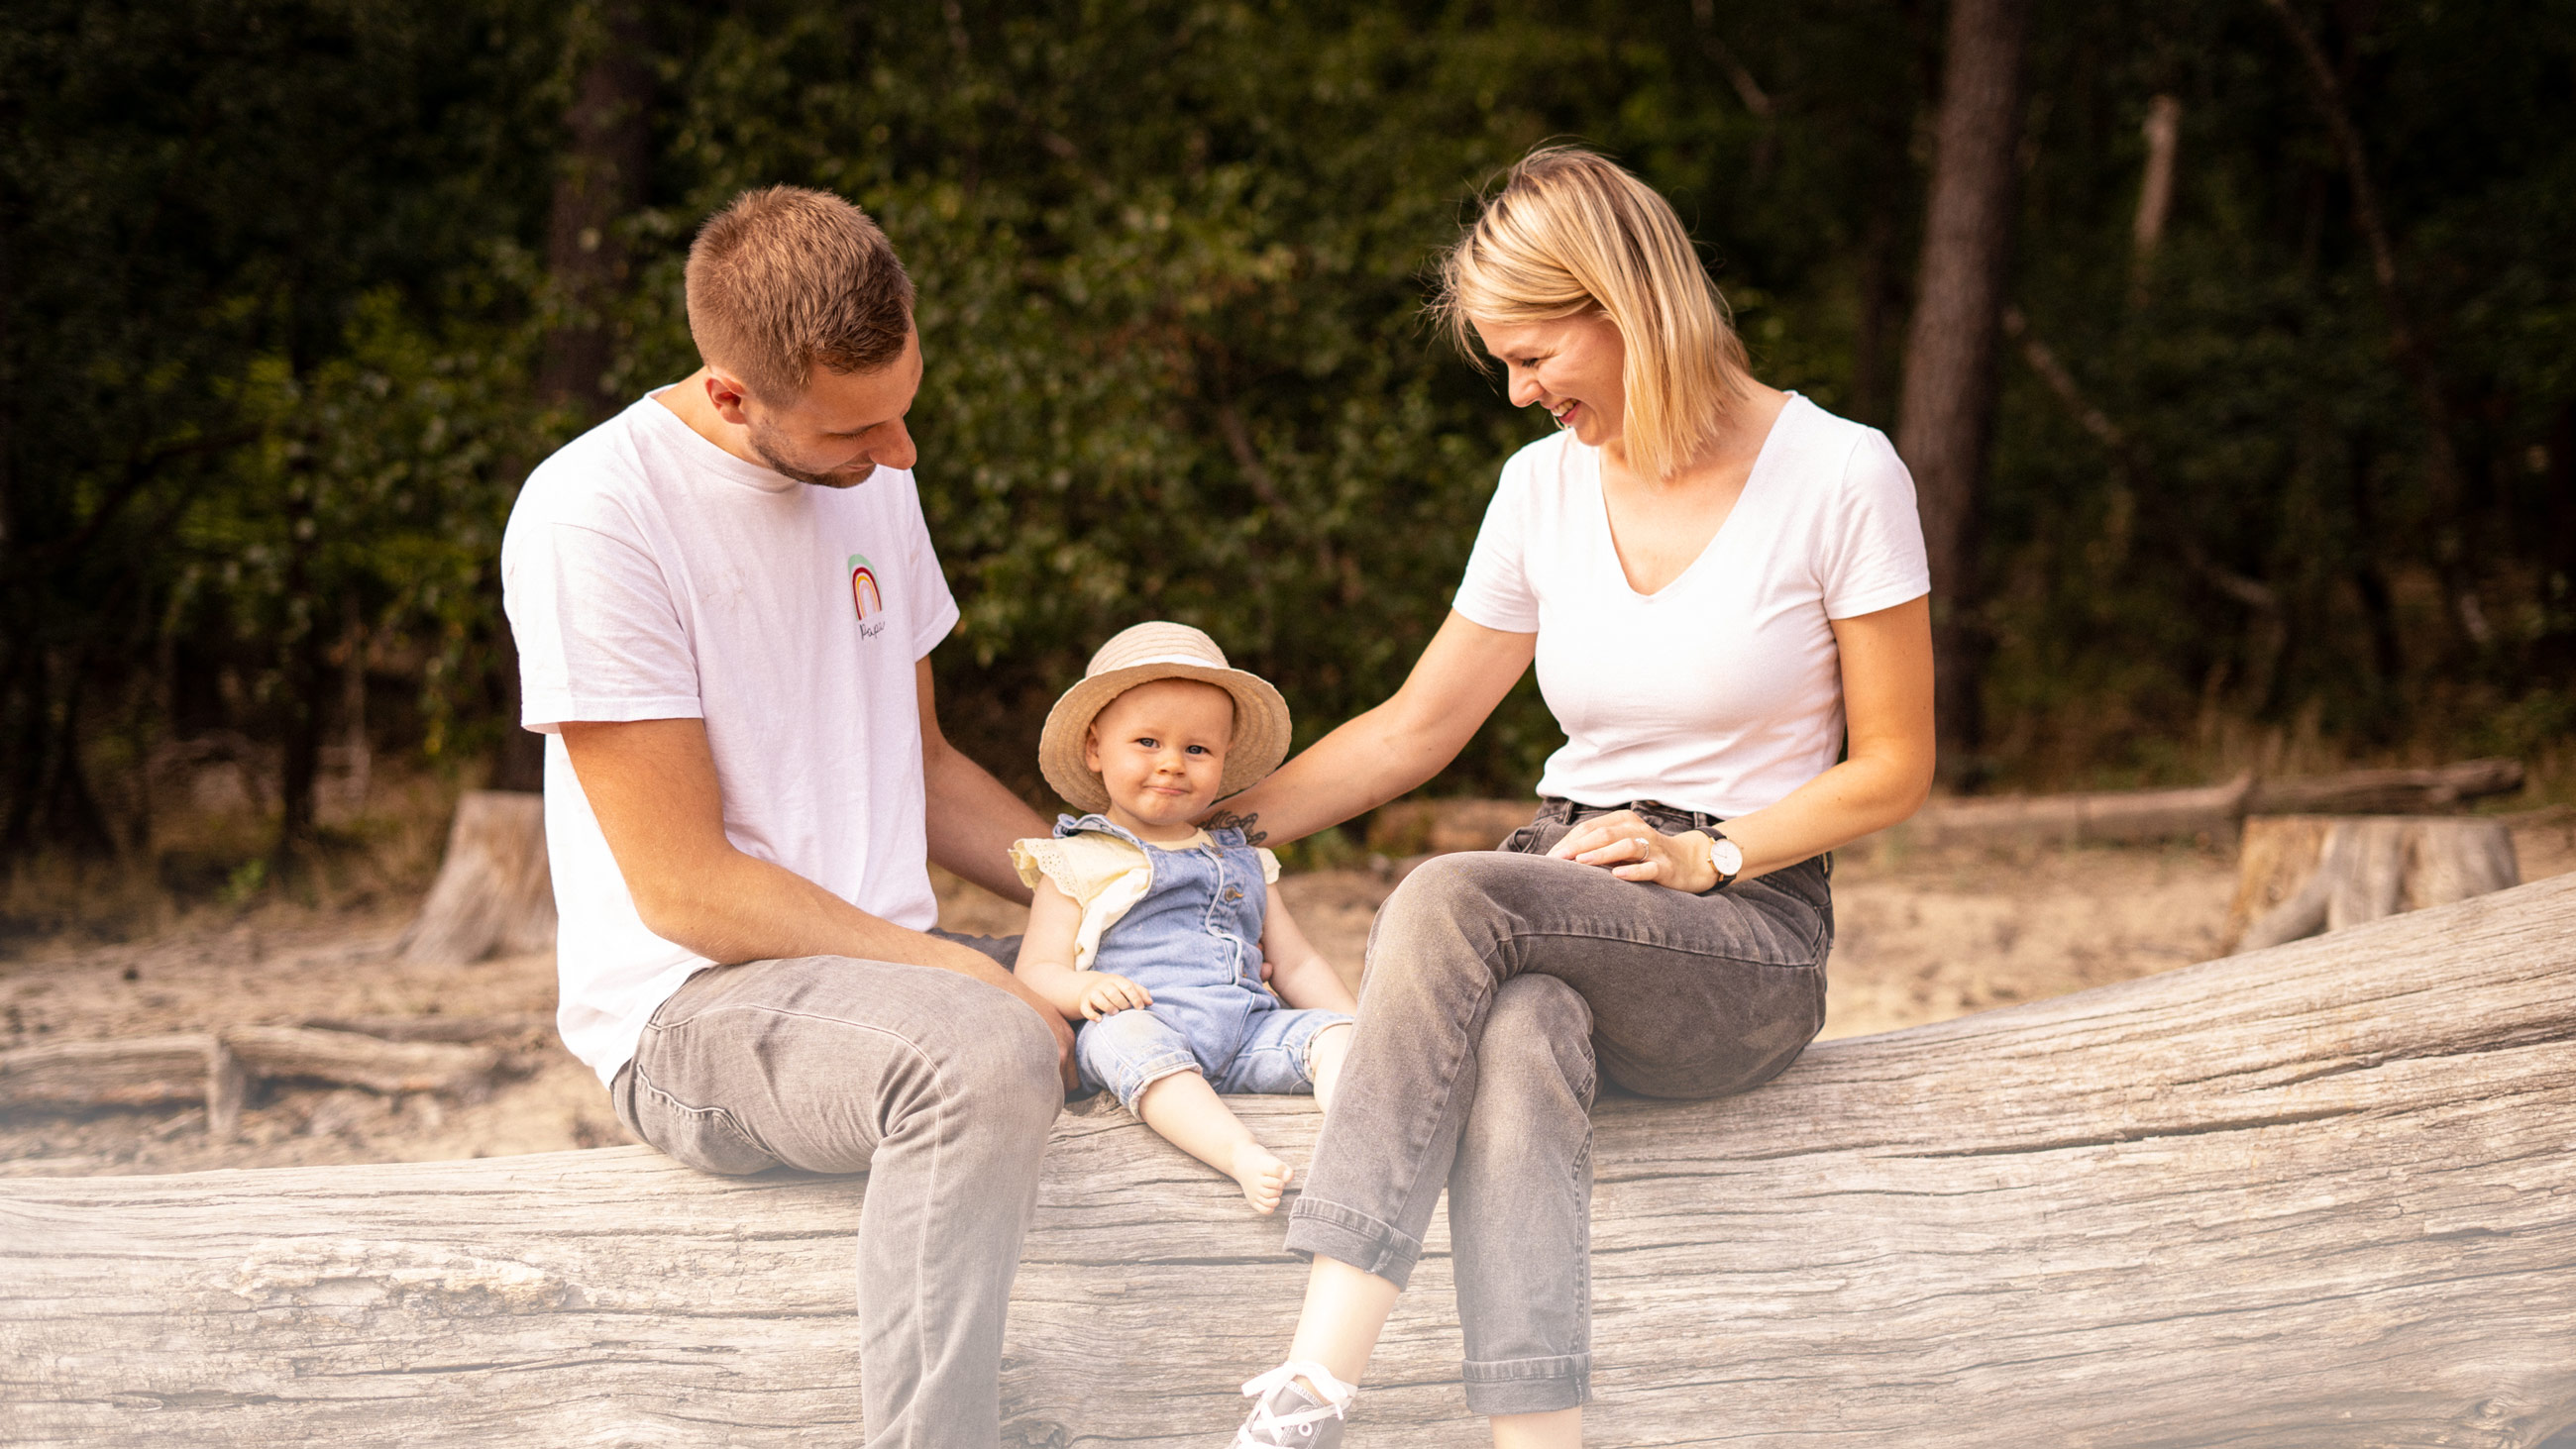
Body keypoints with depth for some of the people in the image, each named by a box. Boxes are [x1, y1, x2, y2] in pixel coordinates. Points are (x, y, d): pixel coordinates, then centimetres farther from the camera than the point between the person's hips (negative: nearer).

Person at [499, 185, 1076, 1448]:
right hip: (696, 1007, -8)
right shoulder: (594, 515, -15)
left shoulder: (871, 478, 10)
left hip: (886, 966, 8)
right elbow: (687, 886, -17)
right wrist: (965, 972, -19)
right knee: (982, 1055, -37)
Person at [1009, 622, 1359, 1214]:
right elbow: (1036, 973, 5)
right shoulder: (1077, 865, 15)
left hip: (1245, 1034, 5)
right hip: (1141, 1026, -5)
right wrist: (1083, 989, -19)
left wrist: (1361, 1030, 13)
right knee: (1125, 1037, -38)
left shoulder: (1245, 862, 29)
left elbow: (1295, 965, 30)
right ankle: (1244, 1156, -55)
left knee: (1328, 1031, -20)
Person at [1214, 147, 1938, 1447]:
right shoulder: (1545, 485, 10)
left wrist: (1706, 855, -14)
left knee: (1451, 899, -34)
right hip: (1558, 904, 4)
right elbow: (1412, 731, 18)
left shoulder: (1839, 477, -4)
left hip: (1747, 932, -4)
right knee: (1512, 1047, -36)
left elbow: (1893, 768, -1)